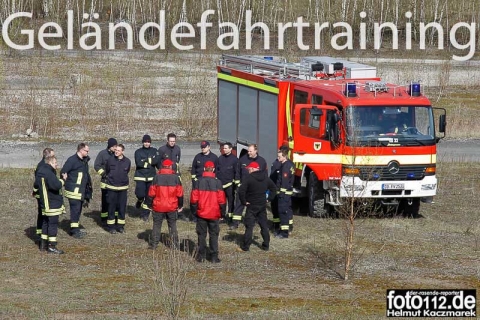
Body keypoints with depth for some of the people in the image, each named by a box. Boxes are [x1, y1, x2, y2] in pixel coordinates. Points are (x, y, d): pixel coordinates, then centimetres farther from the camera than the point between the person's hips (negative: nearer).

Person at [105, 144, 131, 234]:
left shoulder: (127, 161, -4)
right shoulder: (110, 160, -9)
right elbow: (107, 171, 8)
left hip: (123, 188, 2)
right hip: (112, 187, -1)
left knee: (122, 207, 6)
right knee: (111, 207, 3)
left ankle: (121, 225, 17)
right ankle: (111, 226, 11)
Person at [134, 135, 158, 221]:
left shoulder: (154, 151, 8)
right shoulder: (138, 151, 3)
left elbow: (156, 161, -8)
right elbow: (138, 163, -12)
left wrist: (144, 161, -12)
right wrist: (149, 162, -11)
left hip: (151, 177, 2)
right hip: (140, 176, -2)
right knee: (140, 194, -14)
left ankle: (145, 214, 11)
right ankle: (140, 200, 22)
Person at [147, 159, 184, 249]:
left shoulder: (157, 177, -7)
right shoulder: (175, 177, -4)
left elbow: (151, 193, -5)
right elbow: (180, 193, -1)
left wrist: (150, 204, 7)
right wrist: (180, 205, 11)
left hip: (158, 207, -1)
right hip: (172, 207, 1)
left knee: (157, 225, 9)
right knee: (172, 225, 13)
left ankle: (154, 244, 8)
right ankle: (174, 244, 12)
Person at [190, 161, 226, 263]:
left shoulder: (198, 182, -4)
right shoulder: (217, 182, -7)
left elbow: (194, 199, -3)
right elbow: (221, 199, -6)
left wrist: (194, 211, 9)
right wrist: (222, 212, 5)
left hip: (201, 213, 1)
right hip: (214, 214, -1)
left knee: (201, 234, 10)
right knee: (214, 235, 7)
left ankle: (201, 256, 10)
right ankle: (214, 257, 4)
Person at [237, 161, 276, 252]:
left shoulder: (248, 178, -14)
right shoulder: (265, 177, 7)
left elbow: (241, 191, -23)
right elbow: (274, 188, 16)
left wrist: (244, 201, -12)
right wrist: (269, 198, 13)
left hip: (252, 205, -6)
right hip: (263, 205, 6)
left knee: (249, 226, -3)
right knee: (264, 225, 13)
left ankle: (245, 246, -3)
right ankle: (266, 245, 15)